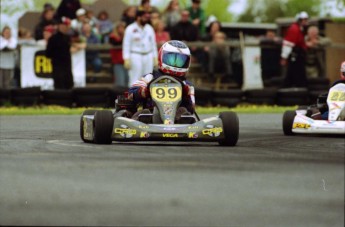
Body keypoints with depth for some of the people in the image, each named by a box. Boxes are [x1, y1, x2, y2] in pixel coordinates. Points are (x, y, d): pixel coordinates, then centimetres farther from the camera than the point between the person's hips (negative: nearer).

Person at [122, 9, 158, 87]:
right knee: (135, 80, -8)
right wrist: (126, 59, -14)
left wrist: (155, 57, 10)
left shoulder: (149, 28, 12)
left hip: (148, 56, 5)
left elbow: (153, 43, 16)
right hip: (136, 56, -5)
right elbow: (126, 45, -7)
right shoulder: (130, 29, -5)